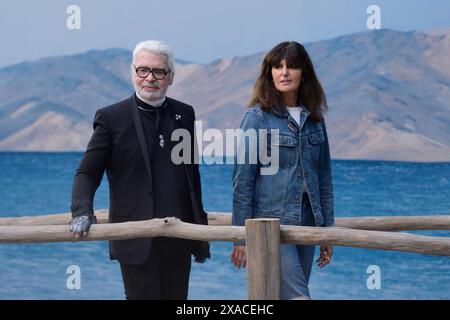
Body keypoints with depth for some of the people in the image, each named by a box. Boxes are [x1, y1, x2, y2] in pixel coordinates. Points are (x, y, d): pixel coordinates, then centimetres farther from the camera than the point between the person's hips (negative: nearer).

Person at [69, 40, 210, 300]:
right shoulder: (111, 118, -2)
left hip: (180, 239, 4)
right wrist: (82, 212, -21)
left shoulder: (184, 114, 11)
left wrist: (201, 230, 16)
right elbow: (87, 173, -2)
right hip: (137, 241, -4)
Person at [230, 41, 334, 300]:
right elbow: (242, 180, -7)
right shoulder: (258, 117, -6)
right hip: (271, 223, -5)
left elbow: (324, 177, 15)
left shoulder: (314, 118, 10)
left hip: (306, 224, 6)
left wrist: (327, 229, 13)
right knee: (298, 296, -13)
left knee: (285, 297, 8)